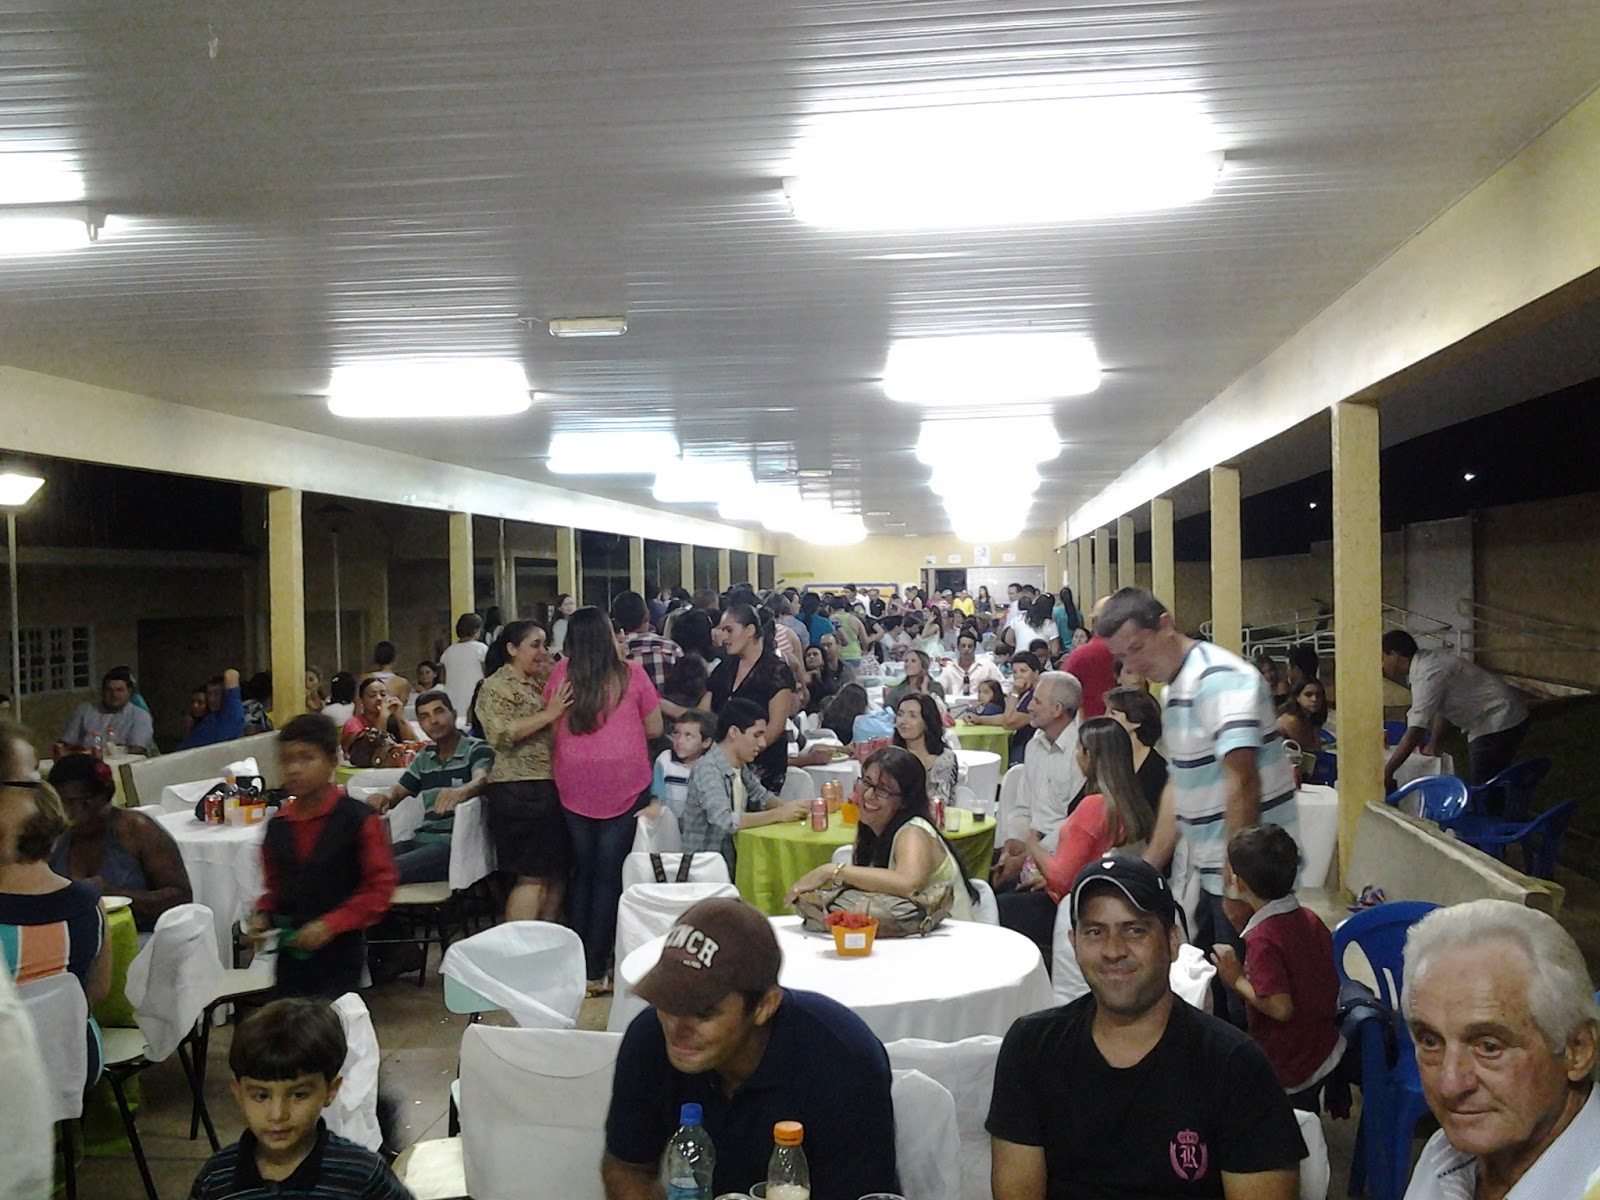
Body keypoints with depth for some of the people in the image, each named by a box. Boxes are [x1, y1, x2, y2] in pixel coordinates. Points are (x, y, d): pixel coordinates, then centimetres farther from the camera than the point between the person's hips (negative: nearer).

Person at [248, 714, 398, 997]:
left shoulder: (358, 820, -11)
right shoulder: (279, 825, 6)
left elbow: (380, 886, -12)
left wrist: (331, 924, -19)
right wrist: (263, 915, -1)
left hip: (339, 954, -5)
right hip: (290, 953, 5)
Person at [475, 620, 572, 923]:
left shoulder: (545, 681, 16)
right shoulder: (496, 687, -6)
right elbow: (501, 734, -19)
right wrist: (548, 714, -20)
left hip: (552, 786, 8)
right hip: (519, 792, -8)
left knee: (557, 873, 11)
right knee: (532, 876, -9)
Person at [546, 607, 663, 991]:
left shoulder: (561, 673, -1)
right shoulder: (631, 674, -5)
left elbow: (551, 723, 11)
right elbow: (654, 729, 2)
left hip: (574, 784, 2)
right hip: (624, 783, -2)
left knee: (582, 872, 15)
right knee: (609, 876, 4)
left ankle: (575, 965, 21)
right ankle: (595, 972, 6)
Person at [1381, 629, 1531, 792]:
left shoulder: (1427, 676, -24)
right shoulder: (1427, 661, 6)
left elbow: (1415, 731, -29)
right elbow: (1440, 709, 19)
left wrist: (1387, 772, -27)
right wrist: (1431, 745, 15)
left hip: (1499, 723, -10)